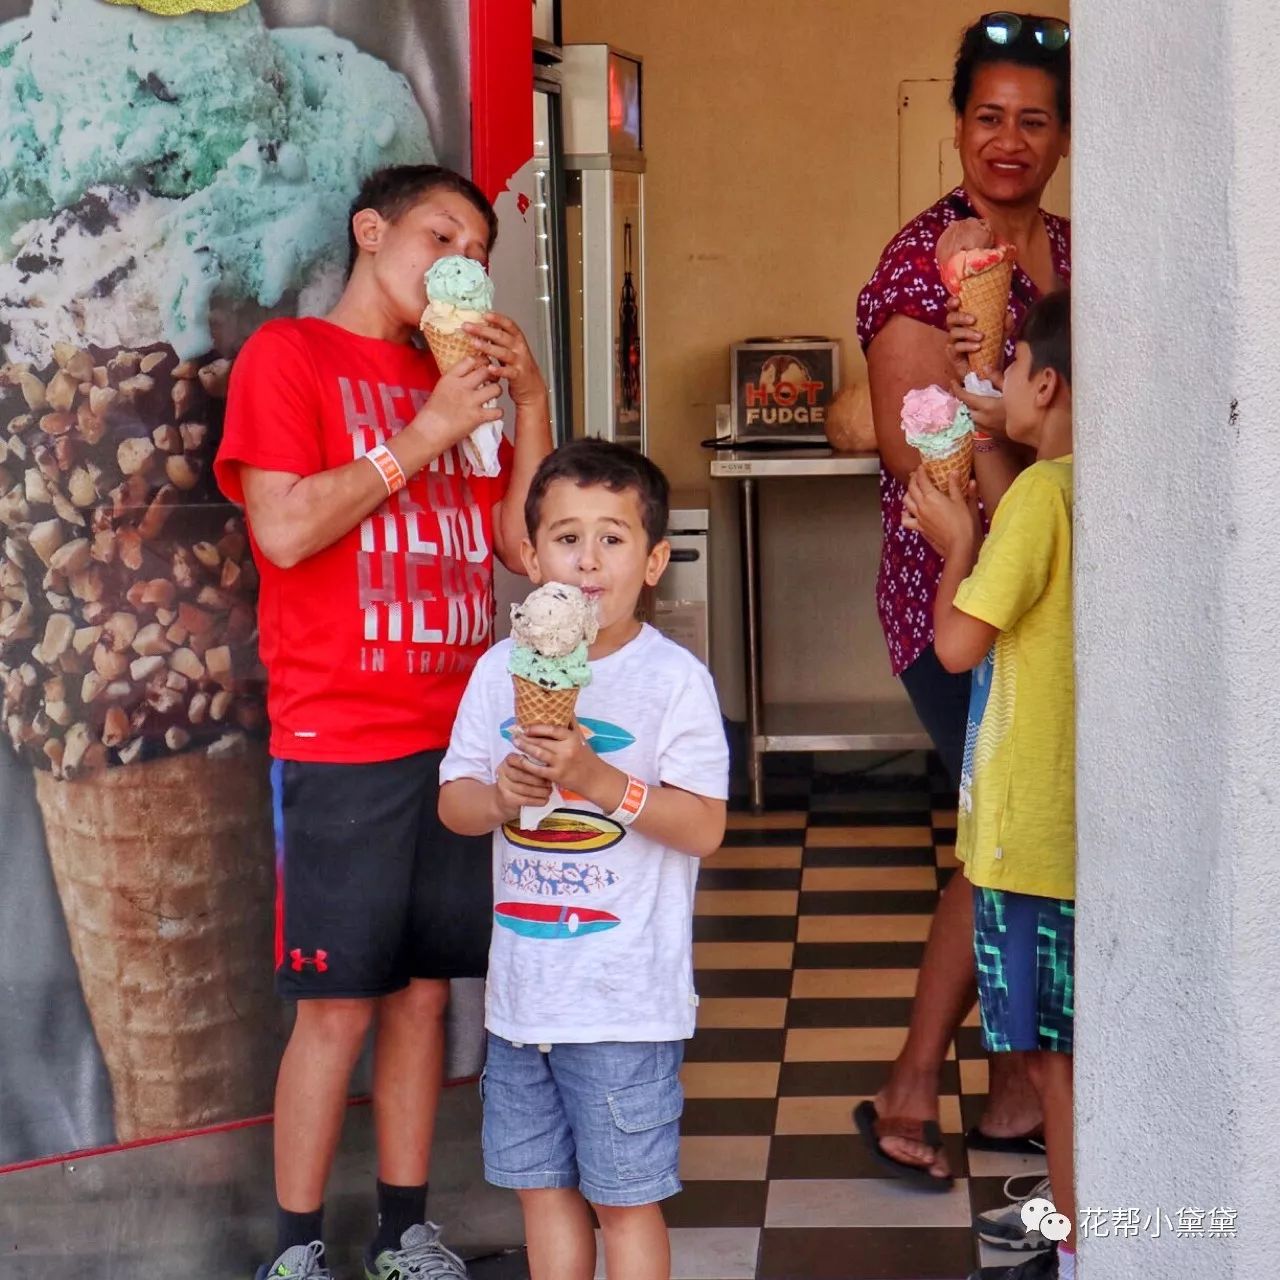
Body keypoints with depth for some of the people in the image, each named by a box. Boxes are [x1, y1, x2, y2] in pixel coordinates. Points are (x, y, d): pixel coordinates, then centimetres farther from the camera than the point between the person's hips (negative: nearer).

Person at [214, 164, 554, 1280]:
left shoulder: (460, 377, 17)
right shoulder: (288, 355, -1)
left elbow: (524, 542, 11)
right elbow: (283, 527, -13)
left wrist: (531, 400, 1)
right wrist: (422, 439, -11)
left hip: (454, 735, 6)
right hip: (340, 742, -6)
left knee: (425, 987, 9)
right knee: (338, 1003, -3)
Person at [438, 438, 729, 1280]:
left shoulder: (674, 679, -9)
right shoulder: (502, 669, 5)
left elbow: (704, 828, -13)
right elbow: (453, 801, 8)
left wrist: (599, 779, -24)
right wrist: (500, 796, -14)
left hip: (627, 996, -5)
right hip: (524, 987, 5)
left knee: (625, 1196, 2)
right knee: (542, 1183, 15)